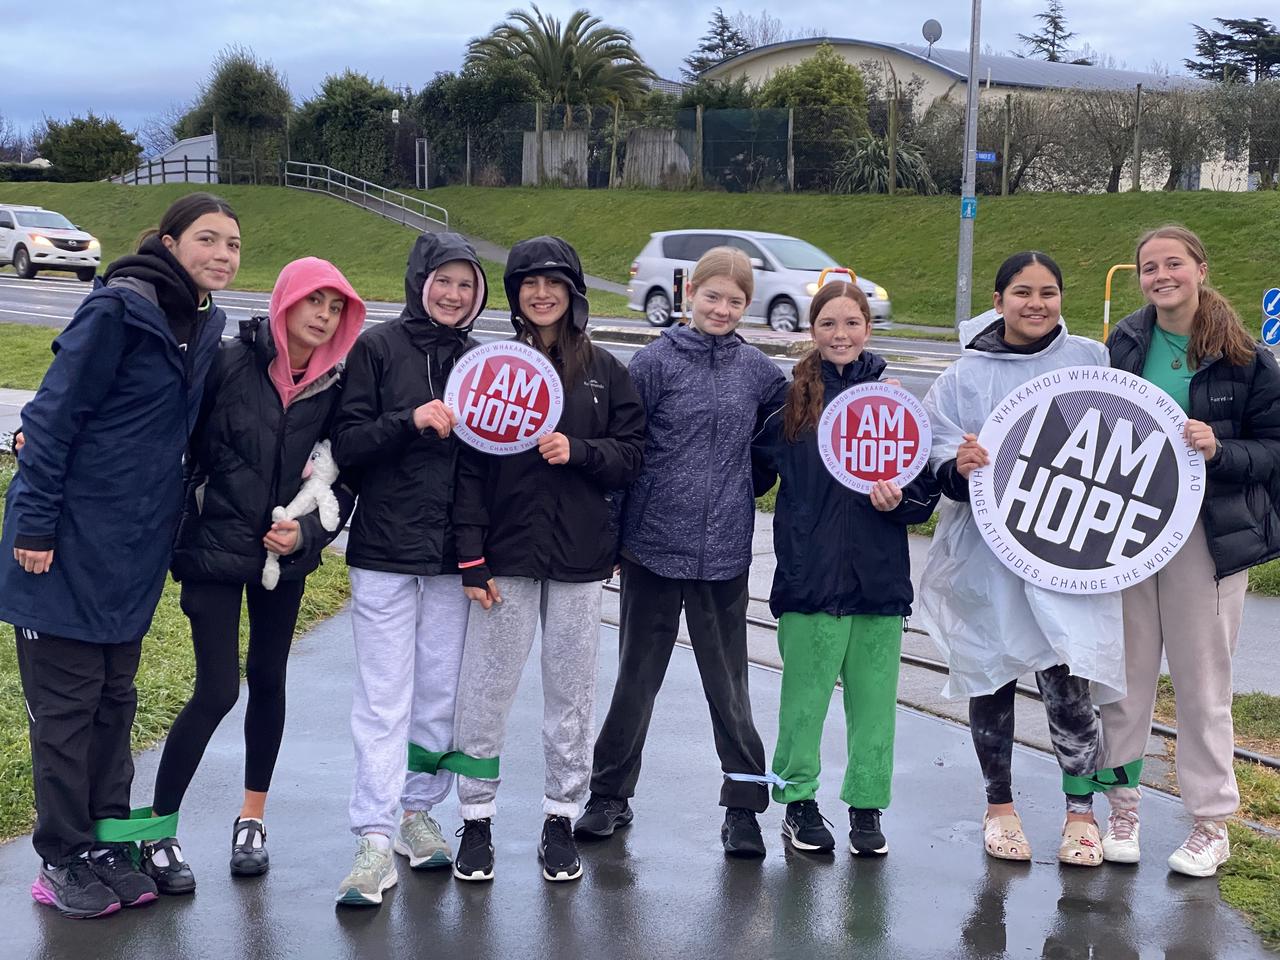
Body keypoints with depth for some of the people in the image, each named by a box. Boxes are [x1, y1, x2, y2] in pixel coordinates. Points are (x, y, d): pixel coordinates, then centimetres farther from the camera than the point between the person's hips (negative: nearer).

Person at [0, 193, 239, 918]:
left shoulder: (207, 326, 9)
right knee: (68, 700, 2)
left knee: (115, 696, 13)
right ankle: (63, 859, 12)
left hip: (135, 547, 7)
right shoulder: (118, 309, -14)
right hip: (72, 539, -7)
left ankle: (107, 843, 23)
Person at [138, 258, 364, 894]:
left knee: (268, 682, 13)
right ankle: (158, 829, 6)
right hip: (214, 551, -4)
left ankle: (252, 818, 29)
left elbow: (345, 481, 3)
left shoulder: (335, 386, -2)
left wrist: (307, 532, -11)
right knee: (217, 689, -8)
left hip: (285, 556, 4)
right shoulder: (231, 363, -12)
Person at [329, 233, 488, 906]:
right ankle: (375, 840, -1)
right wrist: (411, 421, -21)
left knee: (440, 693, 9)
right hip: (385, 551, -4)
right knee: (384, 699, -4)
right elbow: (345, 444, -7)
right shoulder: (378, 348, -1)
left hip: (451, 553, 4)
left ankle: (417, 811, 24)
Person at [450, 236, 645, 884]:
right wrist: (472, 557, -7)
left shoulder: (604, 372, 5)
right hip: (506, 554, -1)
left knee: (572, 692, 8)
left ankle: (561, 819, 20)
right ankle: (477, 819, 16)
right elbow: (469, 468, -2)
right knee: (486, 691, 2)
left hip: (579, 557, 1)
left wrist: (578, 451, -15)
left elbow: (632, 454, 4)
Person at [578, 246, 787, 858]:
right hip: (655, 543, -1)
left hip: (724, 551, 2)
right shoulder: (656, 361, -3)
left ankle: (744, 805, 17)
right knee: (637, 676, 10)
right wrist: (609, 532, -4)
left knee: (728, 681, 8)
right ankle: (610, 794, 23)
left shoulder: (758, 370, 5)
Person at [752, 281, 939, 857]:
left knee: (875, 697, 6)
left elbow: (926, 493, 8)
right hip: (810, 577, -2)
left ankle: (867, 806, 20)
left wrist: (898, 500, -10)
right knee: (805, 694, 4)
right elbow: (754, 474, 7)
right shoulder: (789, 399, 1)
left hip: (880, 577, 2)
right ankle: (799, 801, 20)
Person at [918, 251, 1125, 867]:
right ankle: (999, 807, 26)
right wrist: (960, 467, -20)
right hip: (986, 551, 1)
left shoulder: (1091, 361, 5)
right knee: (992, 680, 9)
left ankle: (1081, 812, 7)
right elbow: (938, 462, 2)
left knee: (1067, 681, -9)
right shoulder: (966, 376, 3)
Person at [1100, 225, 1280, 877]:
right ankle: (1121, 808, 21)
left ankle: (1211, 824, 17)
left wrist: (1219, 450, -18)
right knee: (1124, 676, 8)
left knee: (1203, 684, 5)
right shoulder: (1122, 345, 5)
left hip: (1209, 535, -2)